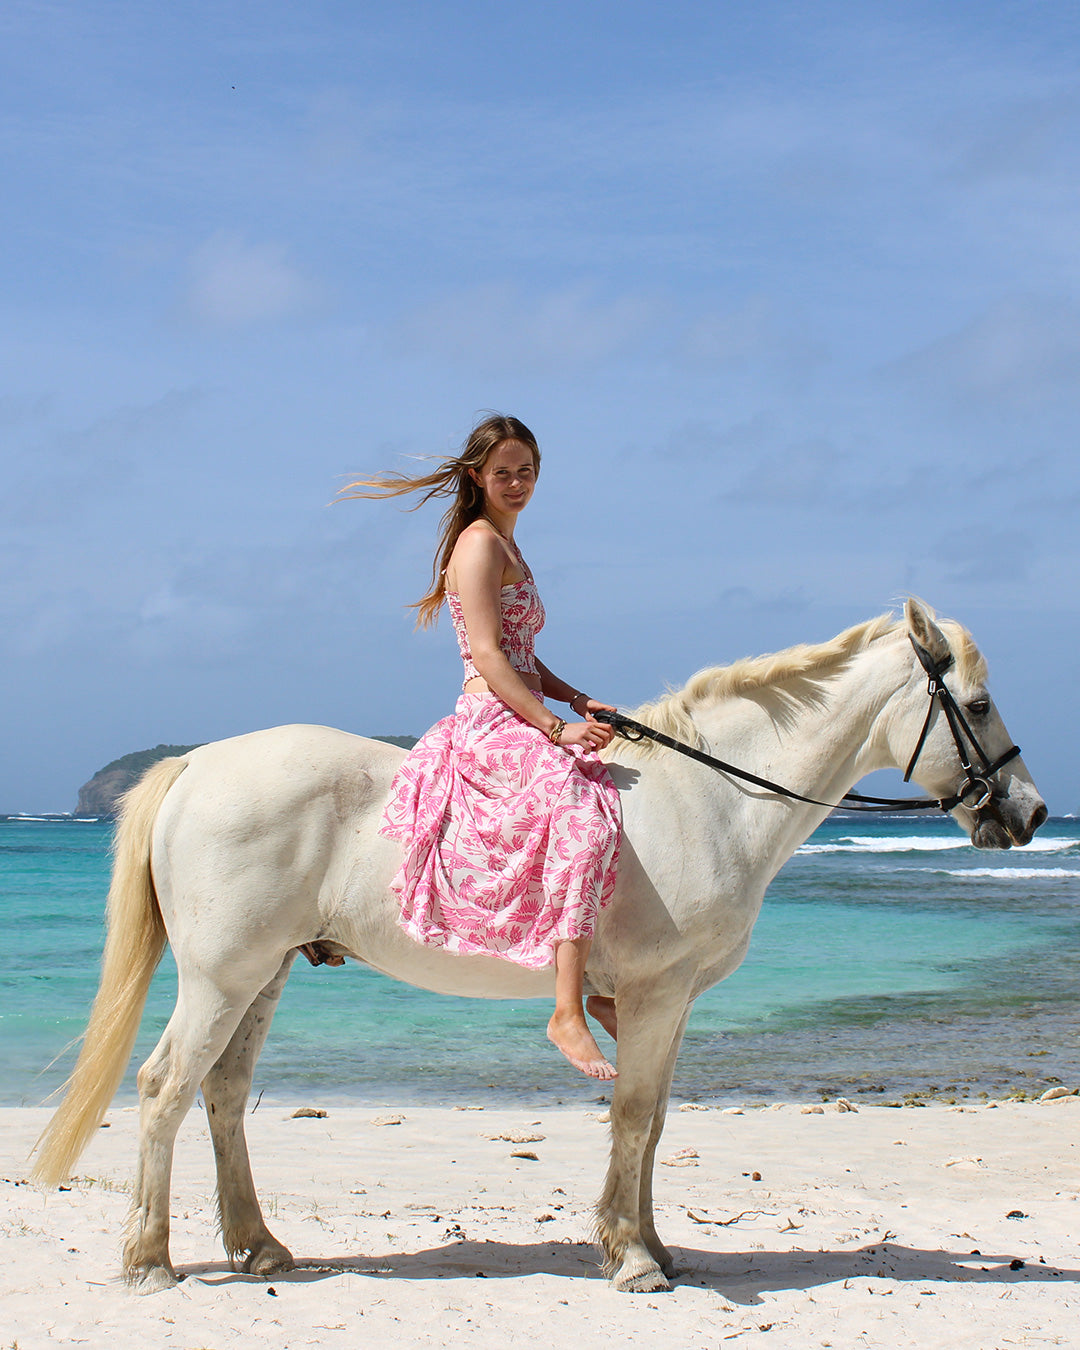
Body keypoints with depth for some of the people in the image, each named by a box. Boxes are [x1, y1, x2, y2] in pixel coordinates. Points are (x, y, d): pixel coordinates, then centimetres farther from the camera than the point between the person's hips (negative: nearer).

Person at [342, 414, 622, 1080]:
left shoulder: (508, 549, 23)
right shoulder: (480, 543, -7)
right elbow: (487, 655, -17)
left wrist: (577, 699, 7)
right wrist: (555, 725, -21)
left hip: (523, 721, 11)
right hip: (490, 725, -11)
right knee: (586, 818, -32)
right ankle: (569, 1012, -36)